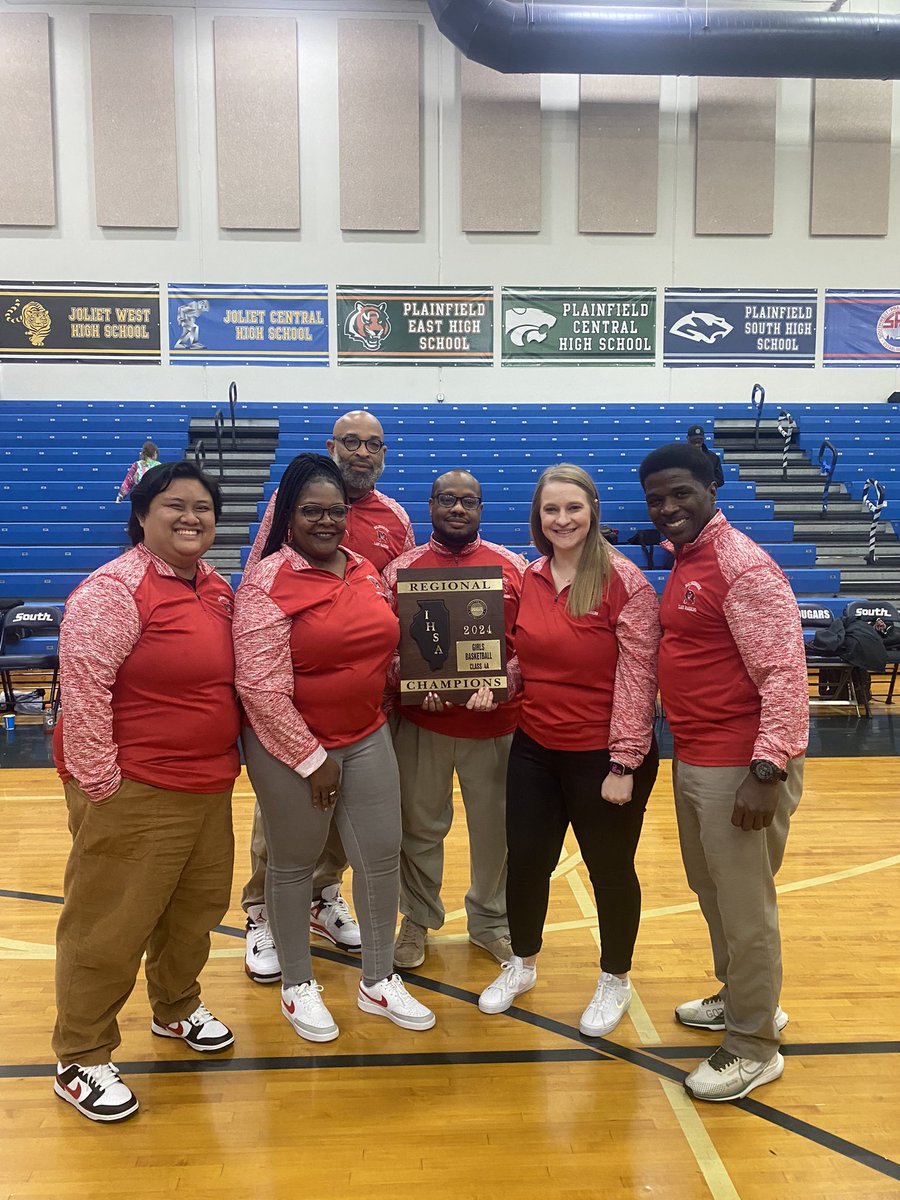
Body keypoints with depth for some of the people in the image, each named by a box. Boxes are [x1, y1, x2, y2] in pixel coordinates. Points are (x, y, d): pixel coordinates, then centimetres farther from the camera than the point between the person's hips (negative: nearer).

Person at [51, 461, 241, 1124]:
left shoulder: (217, 586, 8)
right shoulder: (114, 589, -17)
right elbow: (83, 692, -20)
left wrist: (229, 757, 14)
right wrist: (100, 786, -18)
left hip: (210, 785, 8)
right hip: (135, 794, -8)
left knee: (197, 907, 21)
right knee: (110, 927, 5)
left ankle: (176, 1007, 44)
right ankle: (80, 1059, 24)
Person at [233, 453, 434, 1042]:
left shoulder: (366, 570, 4)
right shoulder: (267, 583, -15)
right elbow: (261, 689, -19)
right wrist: (312, 759, -16)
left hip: (368, 737, 6)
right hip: (293, 749, -6)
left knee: (382, 855, 11)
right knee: (293, 864, 11)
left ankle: (379, 981, 31)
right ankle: (297, 985, 33)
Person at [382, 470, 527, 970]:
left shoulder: (514, 567, 3)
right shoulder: (401, 568, 3)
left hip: (495, 722, 0)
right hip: (420, 722, 0)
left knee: (495, 827, 12)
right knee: (420, 826, 13)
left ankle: (491, 920, 35)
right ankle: (418, 920, 34)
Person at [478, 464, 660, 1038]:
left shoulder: (624, 580, -14)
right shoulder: (529, 579, 3)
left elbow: (637, 677, -15)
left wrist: (624, 764, -16)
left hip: (601, 755, -5)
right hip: (535, 750, 5)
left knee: (610, 868, 13)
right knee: (525, 860, 15)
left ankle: (615, 980, 37)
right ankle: (522, 963, 41)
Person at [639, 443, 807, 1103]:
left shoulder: (743, 565, -17)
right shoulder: (685, 562, 11)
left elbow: (785, 675, -20)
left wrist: (767, 771, -23)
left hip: (740, 767, -9)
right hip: (694, 758, 9)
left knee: (744, 906, 5)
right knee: (710, 887, 22)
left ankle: (753, 1048, 22)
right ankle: (739, 998, 42)